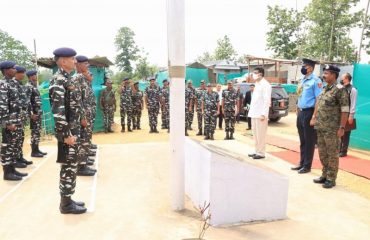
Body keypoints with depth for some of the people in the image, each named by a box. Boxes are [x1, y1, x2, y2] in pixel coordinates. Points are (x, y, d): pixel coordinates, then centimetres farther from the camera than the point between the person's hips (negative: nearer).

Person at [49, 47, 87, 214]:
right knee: (68, 167, 0)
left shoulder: (67, 79, 14)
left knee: (71, 166, 15)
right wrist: (66, 134, -22)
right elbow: (58, 111, -23)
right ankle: (66, 204, 14)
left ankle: (67, 199, 27)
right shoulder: (58, 80, -16)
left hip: (74, 130, 9)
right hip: (68, 132, -9)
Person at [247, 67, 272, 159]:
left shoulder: (265, 84, -10)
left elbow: (267, 100, -16)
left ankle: (261, 153, 3)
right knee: (255, 134, 13)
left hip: (260, 114, -9)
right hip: (254, 114, 9)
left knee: (261, 134, -3)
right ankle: (257, 151, 21)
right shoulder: (257, 84, 18)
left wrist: (263, 114, -21)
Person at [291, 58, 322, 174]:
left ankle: (307, 166, 14)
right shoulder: (303, 80, 13)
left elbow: (319, 99, -17)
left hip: (309, 112, -8)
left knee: (309, 141, 3)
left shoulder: (315, 81, -13)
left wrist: (314, 116, -20)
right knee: (302, 140, 16)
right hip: (301, 112, 8)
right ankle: (302, 163, 28)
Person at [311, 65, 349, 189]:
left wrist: (342, 128, -16)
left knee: (332, 154, 3)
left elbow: (345, 111, -14)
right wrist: (314, 118, 15)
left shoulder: (340, 90, -11)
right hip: (321, 128, 8)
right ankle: (325, 175, 29)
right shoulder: (325, 89, 13)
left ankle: (331, 179, 14)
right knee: (322, 153, 15)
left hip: (332, 129, -8)